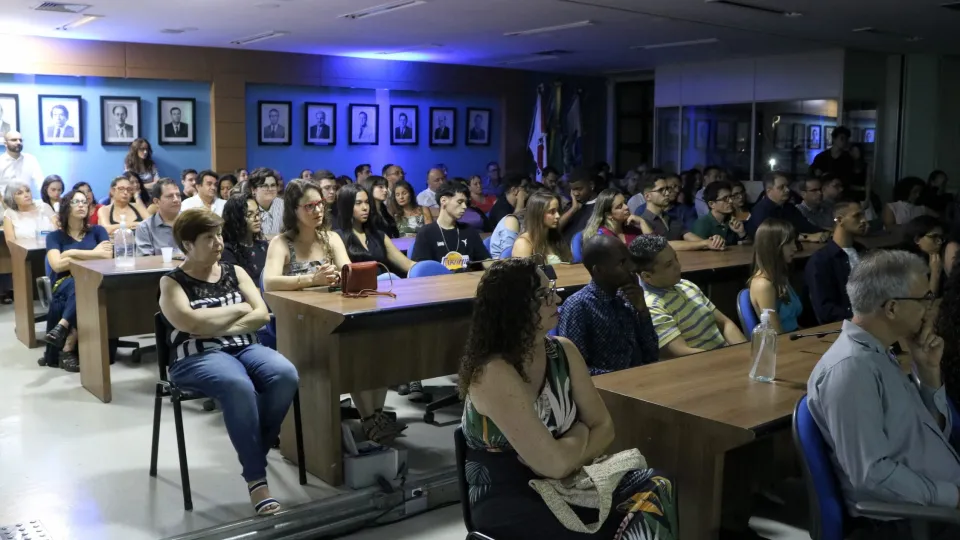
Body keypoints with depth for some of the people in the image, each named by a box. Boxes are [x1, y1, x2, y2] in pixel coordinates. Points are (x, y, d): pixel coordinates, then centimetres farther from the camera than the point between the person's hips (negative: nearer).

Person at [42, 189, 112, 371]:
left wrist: (72, 253, -8)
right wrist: (92, 254, -9)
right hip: (64, 284, 0)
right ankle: (67, 350, -38)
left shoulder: (97, 231, 14)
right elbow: (57, 265, -8)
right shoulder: (55, 236, 10)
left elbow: (107, 255, -6)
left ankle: (67, 350, -43)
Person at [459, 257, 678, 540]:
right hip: (507, 502, -7)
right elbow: (555, 463, -23)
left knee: (655, 488, -15)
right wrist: (580, 433, -2)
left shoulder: (563, 351, 2)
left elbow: (603, 427, 3)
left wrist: (567, 461, -15)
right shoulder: (493, 373, -21)